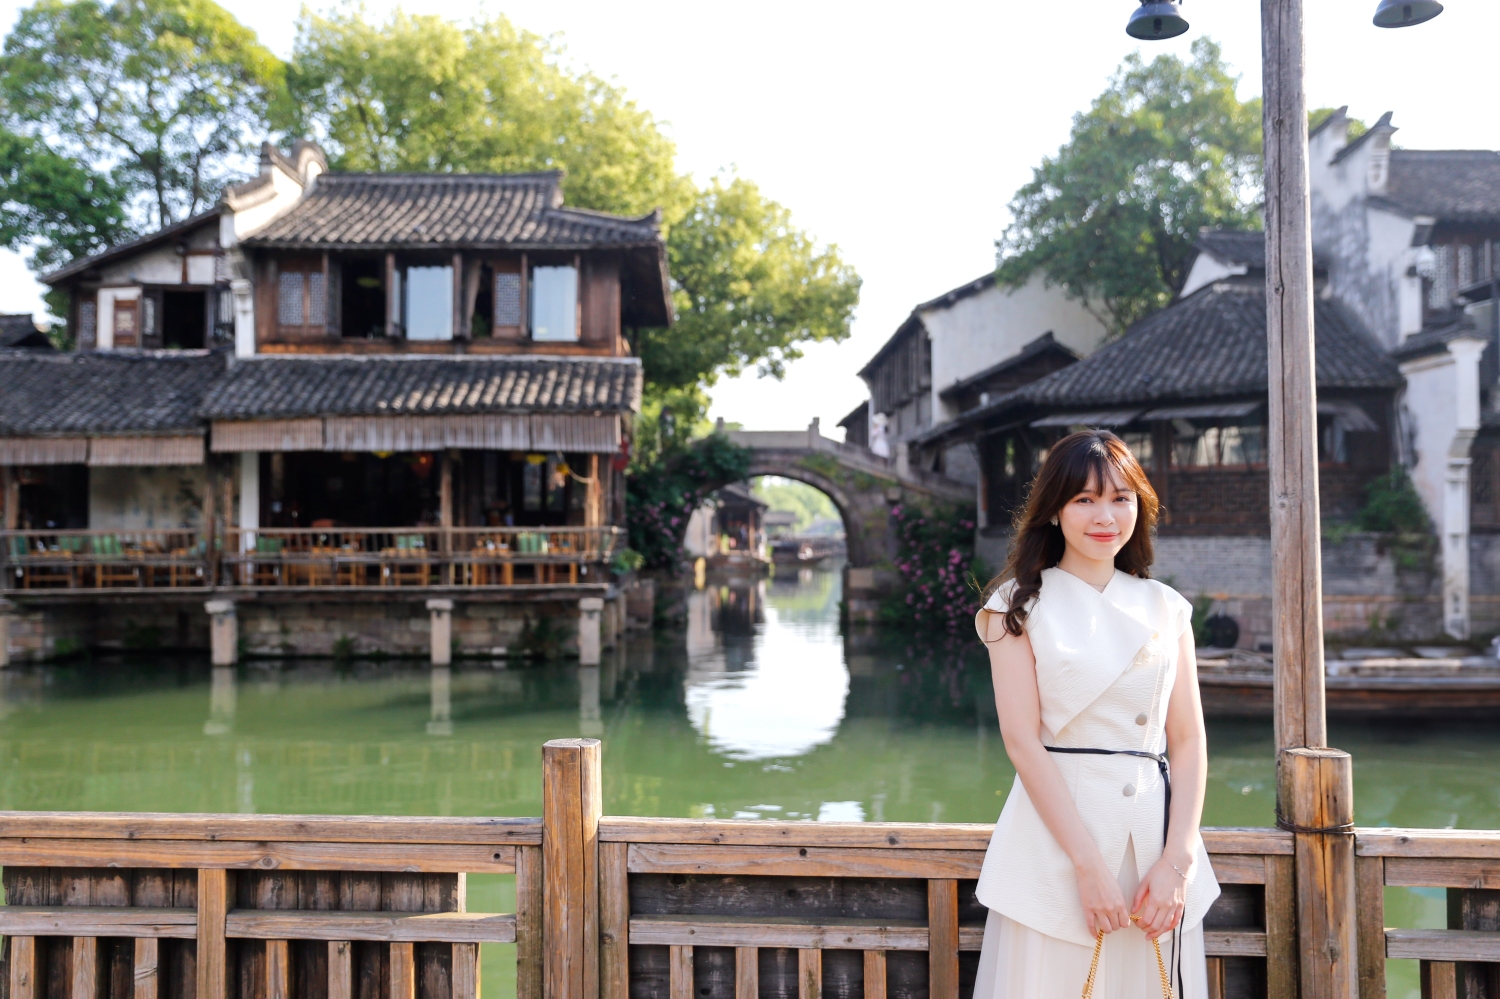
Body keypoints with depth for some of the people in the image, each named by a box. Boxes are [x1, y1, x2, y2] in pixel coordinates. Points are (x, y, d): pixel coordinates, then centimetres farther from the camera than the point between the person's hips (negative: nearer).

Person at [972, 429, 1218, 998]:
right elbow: (1022, 740, -9)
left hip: (1157, 829, 3)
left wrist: (1177, 860, -7)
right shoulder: (1020, 605, -2)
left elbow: (1189, 739, 4)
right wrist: (1089, 864, -14)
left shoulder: (1166, 609, 8)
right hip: (1056, 830, -3)